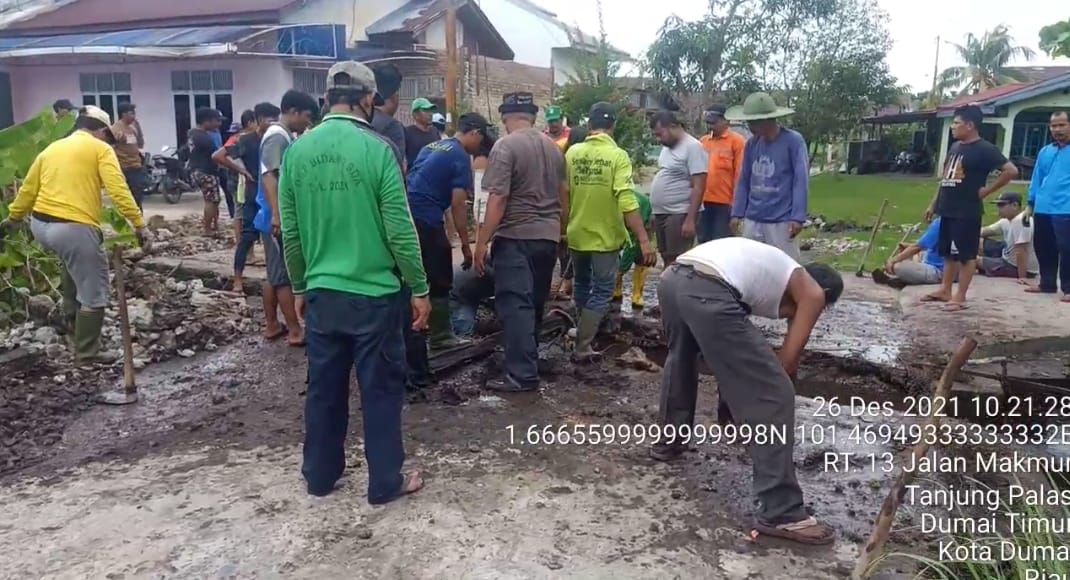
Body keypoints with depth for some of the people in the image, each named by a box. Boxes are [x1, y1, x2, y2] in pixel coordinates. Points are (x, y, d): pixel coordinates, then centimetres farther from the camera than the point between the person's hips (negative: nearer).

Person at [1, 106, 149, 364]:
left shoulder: (51, 149, 19)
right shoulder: (100, 148, 1)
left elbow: (27, 189, 26)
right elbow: (118, 189, -12)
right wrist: (138, 224, -13)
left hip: (40, 225, 8)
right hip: (74, 229, -8)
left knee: (71, 259, 40)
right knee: (93, 294, 6)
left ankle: (71, 315, 42)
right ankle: (87, 353, 15)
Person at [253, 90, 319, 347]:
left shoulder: (285, 136, 16)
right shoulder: (277, 136, -14)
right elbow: (269, 176, -24)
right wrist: (276, 215, -32)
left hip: (282, 218, 10)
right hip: (279, 220, -10)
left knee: (275, 275, 15)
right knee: (286, 276, -3)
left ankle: (272, 326, 23)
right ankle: (295, 331, 4)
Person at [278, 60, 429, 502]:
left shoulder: (297, 150, 1)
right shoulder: (376, 149, -13)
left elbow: (290, 232, 6)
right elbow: (400, 231, -13)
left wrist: (299, 286, 18)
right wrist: (419, 289, -3)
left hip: (321, 293, 5)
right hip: (374, 293, -4)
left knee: (324, 386, 16)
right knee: (381, 389, 8)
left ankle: (320, 475, 31)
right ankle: (385, 482, 19)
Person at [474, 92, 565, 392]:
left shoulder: (506, 146, -11)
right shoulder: (553, 147, 11)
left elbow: (497, 199, -17)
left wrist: (482, 242, -14)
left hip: (516, 237, -7)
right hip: (548, 236, 7)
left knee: (515, 305, -5)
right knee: (534, 303, 17)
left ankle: (522, 374, -6)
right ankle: (529, 360, 29)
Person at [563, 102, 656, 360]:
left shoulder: (572, 152, -1)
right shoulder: (617, 156, -14)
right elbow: (627, 201, -23)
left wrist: (564, 227, 22)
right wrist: (644, 240, -24)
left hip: (576, 233, 5)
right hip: (605, 236, -5)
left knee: (582, 285, 22)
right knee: (602, 291, 5)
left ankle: (584, 334, 38)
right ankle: (582, 346, 1)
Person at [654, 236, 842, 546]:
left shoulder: (777, 271, 40)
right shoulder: (812, 292, 20)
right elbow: (788, 361, 15)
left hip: (672, 279, 8)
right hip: (709, 295, -8)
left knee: (681, 357, 38)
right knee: (774, 396, 3)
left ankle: (667, 442, 53)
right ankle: (780, 513, 7)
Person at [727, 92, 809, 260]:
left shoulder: (793, 141, -7)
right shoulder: (751, 144, 8)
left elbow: (801, 181, -9)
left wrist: (798, 217, -15)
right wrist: (737, 213, 8)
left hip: (781, 221, -5)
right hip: (752, 220, 5)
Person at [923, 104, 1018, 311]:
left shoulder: (984, 149, -11)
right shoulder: (955, 146, 13)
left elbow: (1011, 171, -16)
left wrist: (986, 191, -13)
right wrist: (933, 203, 18)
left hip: (967, 212, -8)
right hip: (948, 210, 8)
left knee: (966, 255, -1)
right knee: (948, 253, 14)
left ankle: (960, 297, 3)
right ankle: (945, 290, 24)